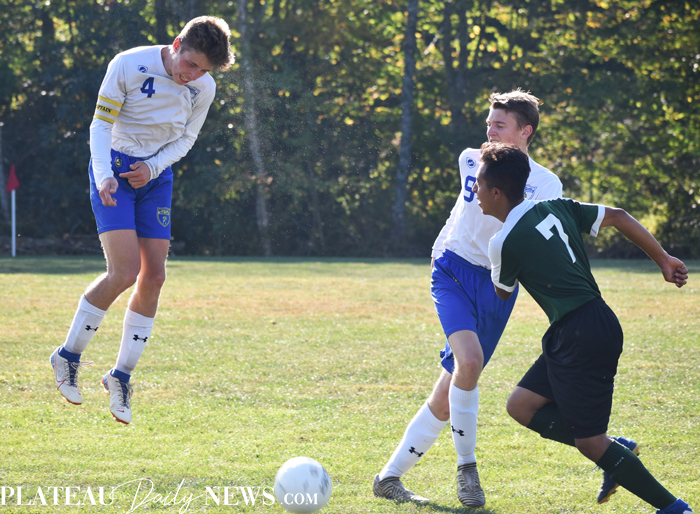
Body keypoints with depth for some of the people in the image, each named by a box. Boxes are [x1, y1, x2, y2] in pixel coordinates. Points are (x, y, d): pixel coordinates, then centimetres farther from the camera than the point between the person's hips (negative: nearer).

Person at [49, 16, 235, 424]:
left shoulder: (204, 88, -4)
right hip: (114, 169, -5)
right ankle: (68, 356, -1)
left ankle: (122, 375, 12)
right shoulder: (129, 66, -17)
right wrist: (103, 175, -26)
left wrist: (153, 167, -10)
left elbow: (186, 139, 8)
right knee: (125, 272, -19)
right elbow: (100, 125, -12)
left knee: (154, 277, -2)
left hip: (156, 177, 5)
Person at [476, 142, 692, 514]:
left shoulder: (503, 244, -9)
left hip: (582, 336, -9)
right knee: (522, 405, 11)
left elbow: (502, 292, 11)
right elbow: (618, 217, 11)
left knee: (590, 442, -2)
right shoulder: (555, 208, 10)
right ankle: (614, 451, 7)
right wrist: (663, 259, 16)